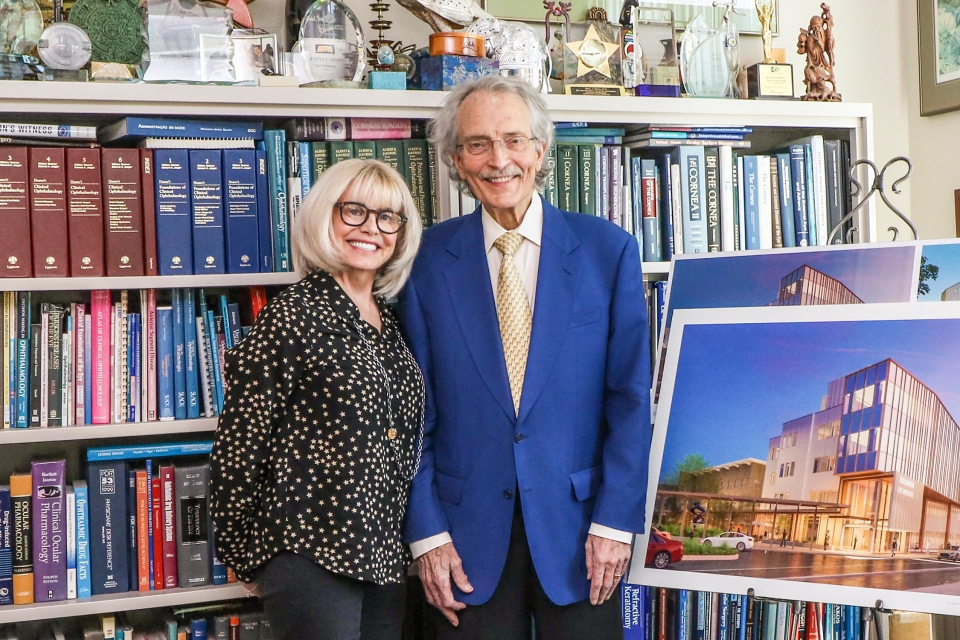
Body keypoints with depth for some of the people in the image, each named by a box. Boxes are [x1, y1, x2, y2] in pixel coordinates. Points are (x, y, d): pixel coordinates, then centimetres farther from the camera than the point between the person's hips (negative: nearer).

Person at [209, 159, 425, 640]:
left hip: (384, 558, 7)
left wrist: (407, 542, 16)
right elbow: (238, 445, -9)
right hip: (313, 557, -7)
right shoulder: (294, 316, -9)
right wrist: (246, 554, -4)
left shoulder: (388, 322, 12)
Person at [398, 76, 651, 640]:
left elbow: (631, 397, -1)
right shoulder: (428, 260, 0)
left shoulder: (607, 249, -1)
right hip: (468, 535, 0)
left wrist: (616, 520, -6)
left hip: (577, 529, 0)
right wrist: (426, 531, -4)